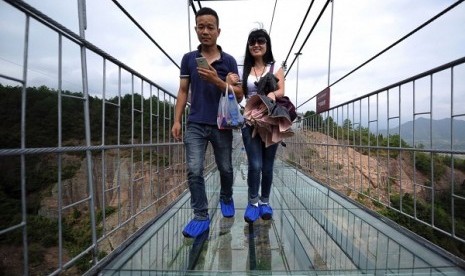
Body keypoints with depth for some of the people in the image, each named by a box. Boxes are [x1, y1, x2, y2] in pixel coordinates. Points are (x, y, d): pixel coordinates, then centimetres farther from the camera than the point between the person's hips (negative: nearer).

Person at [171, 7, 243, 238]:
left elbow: (239, 95, -2)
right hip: (195, 125, 1)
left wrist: (217, 81, -17)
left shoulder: (229, 61, 3)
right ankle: (201, 217, 10)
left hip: (222, 125, 0)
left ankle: (226, 198, 40)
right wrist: (177, 120, 1)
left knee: (225, 169, 11)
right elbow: (183, 91, 9)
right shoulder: (188, 59, 9)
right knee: (194, 171, -5)